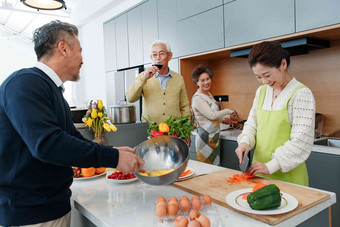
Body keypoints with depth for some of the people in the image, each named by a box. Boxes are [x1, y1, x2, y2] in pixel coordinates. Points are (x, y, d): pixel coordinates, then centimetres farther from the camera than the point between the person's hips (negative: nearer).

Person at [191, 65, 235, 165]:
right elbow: (212, 115, -18)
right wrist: (228, 111, -6)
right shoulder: (197, 99, -16)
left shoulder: (209, 95, 13)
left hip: (214, 137, 9)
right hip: (205, 137, -9)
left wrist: (224, 118, 14)